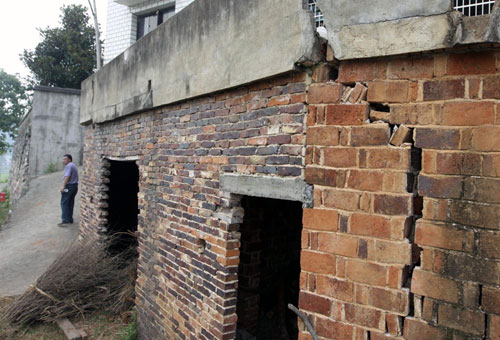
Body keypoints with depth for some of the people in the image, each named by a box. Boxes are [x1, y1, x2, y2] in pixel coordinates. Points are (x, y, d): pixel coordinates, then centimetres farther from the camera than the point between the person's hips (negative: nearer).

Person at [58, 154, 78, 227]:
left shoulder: (68, 166, -11)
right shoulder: (74, 166, 20)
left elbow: (67, 176, -22)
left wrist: (63, 186, -25)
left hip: (68, 186, -10)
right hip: (75, 186, 10)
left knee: (64, 203, -8)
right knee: (70, 204, 13)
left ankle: (65, 220, -13)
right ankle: (70, 219, 16)